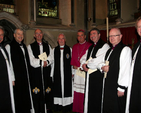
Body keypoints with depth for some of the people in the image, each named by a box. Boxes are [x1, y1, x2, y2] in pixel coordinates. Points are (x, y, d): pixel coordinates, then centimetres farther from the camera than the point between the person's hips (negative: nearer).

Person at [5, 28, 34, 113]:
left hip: (25, 77, 7)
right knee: (18, 99, 1)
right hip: (16, 78, -6)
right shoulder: (9, 46, -7)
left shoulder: (24, 46, 15)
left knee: (26, 96, 13)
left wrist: (28, 73, 14)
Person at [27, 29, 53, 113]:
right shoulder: (30, 46, 4)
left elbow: (51, 59, 4)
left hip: (47, 73, 2)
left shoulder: (47, 46, 14)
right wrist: (43, 62, -7)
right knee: (37, 94, 0)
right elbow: (32, 62, -6)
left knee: (48, 93, 4)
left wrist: (46, 62, -14)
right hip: (36, 73, -2)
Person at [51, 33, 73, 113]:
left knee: (67, 89, 1)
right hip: (57, 74, 1)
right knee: (58, 89, 4)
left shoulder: (69, 49, 4)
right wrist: (52, 74, 3)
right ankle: (58, 106, 15)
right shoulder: (54, 50, 9)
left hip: (67, 74, -1)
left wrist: (73, 73, -2)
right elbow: (53, 62, 7)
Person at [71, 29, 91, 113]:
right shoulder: (74, 47, 15)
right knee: (77, 91, 9)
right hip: (77, 71, 5)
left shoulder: (90, 46, -3)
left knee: (85, 91, -3)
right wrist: (74, 65, 3)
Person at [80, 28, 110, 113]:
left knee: (97, 97, 0)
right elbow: (83, 58, 18)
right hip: (89, 75, 8)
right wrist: (83, 65, -4)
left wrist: (86, 64, -7)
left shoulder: (104, 46, -10)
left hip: (98, 75, -8)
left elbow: (98, 61, -19)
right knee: (90, 95, 15)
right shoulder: (91, 47, 19)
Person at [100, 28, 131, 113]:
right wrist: (102, 67, -1)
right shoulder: (109, 51, 15)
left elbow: (126, 71, -18)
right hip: (108, 87, 8)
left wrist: (121, 88, -18)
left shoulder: (125, 50, -12)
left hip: (118, 87, -7)